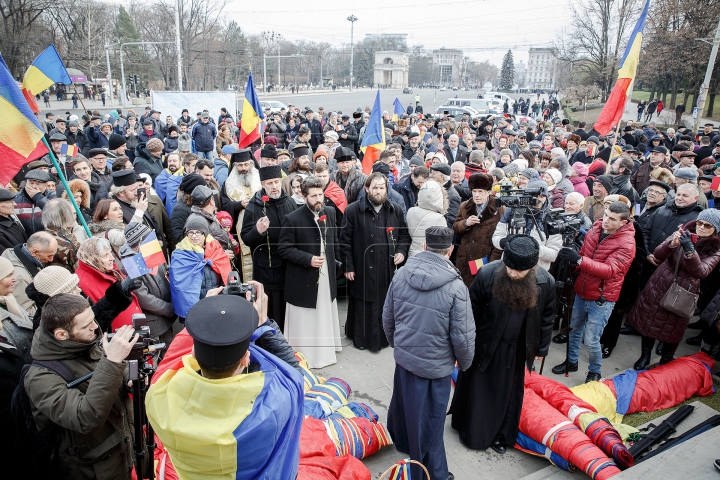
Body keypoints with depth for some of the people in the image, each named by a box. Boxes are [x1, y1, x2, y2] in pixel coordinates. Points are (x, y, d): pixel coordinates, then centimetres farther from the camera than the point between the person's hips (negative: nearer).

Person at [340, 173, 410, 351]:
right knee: (363, 305, 7)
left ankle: (384, 336, 29)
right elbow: (345, 240, -4)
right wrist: (348, 266, -7)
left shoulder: (395, 210, 6)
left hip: (388, 268, 3)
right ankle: (361, 338, 24)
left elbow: (404, 234, 17)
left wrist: (402, 252, -1)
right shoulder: (354, 210, -6)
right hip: (362, 268, -3)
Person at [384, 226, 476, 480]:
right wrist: (464, 362, 5)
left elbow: (387, 317, 3)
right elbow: (463, 335, -16)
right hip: (436, 363, -5)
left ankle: (401, 440, 55)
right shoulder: (455, 286, -21)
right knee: (430, 420, 12)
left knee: (402, 403, 28)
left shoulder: (401, 274, -7)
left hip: (404, 356, 5)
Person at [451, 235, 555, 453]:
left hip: (515, 350, 3)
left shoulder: (546, 282, -17)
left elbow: (547, 318, 0)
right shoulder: (487, 274, -25)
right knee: (477, 390, 14)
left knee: (508, 392, 19)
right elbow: (471, 311, -13)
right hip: (484, 344, -2)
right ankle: (471, 432, 37)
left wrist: (541, 348, 9)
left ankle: (500, 435, 40)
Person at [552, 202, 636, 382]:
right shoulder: (595, 230, 0)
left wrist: (579, 260, -39)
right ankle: (571, 362, 41)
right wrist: (571, 260, -9)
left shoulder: (626, 243, -17)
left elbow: (610, 270, -29)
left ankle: (595, 372, 24)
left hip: (602, 299, -6)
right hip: (582, 292, 6)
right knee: (574, 330, 20)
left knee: (591, 341, -2)